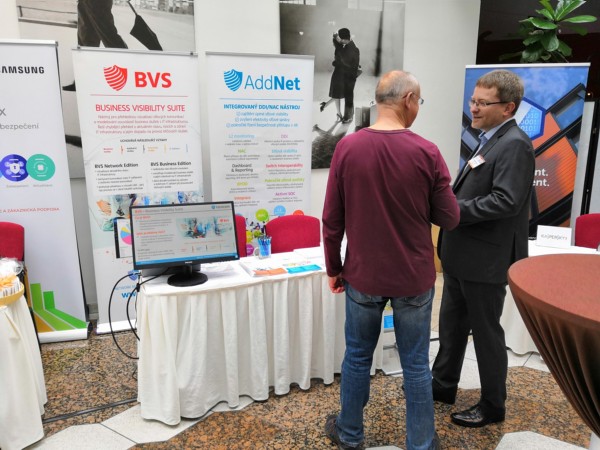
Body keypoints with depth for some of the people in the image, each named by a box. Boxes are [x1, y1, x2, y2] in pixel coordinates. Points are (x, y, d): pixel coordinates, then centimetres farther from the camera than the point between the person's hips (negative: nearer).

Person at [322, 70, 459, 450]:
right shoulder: (426, 152, -12)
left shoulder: (347, 147, -8)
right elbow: (450, 218, -5)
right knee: (416, 364, 14)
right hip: (414, 277, -1)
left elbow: (332, 220, -4)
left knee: (358, 357, 17)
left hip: (363, 276, 1)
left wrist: (333, 268, 7)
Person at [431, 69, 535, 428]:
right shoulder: (491, 140, 12)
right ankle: (443, 385, 38)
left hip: (486, 260, -9)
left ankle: (493, 406, 27)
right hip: (463, 256, 9)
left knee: (486, 332, 7)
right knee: (452, 324, 20)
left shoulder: (515, 144, -17)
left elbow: (506, 201, -27)